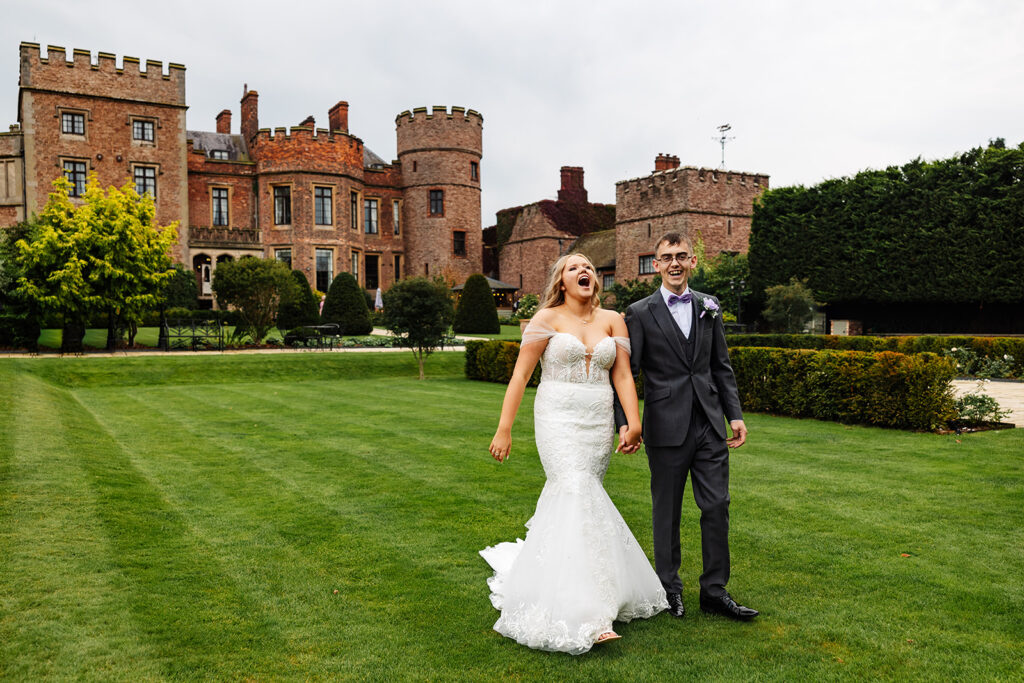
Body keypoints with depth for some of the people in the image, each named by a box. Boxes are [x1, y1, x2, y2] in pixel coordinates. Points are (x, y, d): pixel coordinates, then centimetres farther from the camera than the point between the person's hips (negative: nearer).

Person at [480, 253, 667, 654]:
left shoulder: (612, 320, 10)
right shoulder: (547, 319, 0)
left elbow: (622, 375, 3)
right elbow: (520, 374, -4)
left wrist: (634, 422, -10)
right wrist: (504, 429, -10)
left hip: (598, 424, 4)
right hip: (559, 421, -4)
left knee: (566, 502, 7)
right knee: (579, 499, -15)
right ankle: (589, 618, -16)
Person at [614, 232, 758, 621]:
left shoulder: (709, 308, 10)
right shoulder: (640, 313, -3)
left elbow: (721, 367, 13)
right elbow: (625, 372, -5)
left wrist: (735, 414, 7)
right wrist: (624, 422, -13)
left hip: (710, 426, 4)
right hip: (666, 428, -3)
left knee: (717, 507, 6)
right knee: (666, 512, 8)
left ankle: (714, 591, 19)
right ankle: (669, 589, 24)